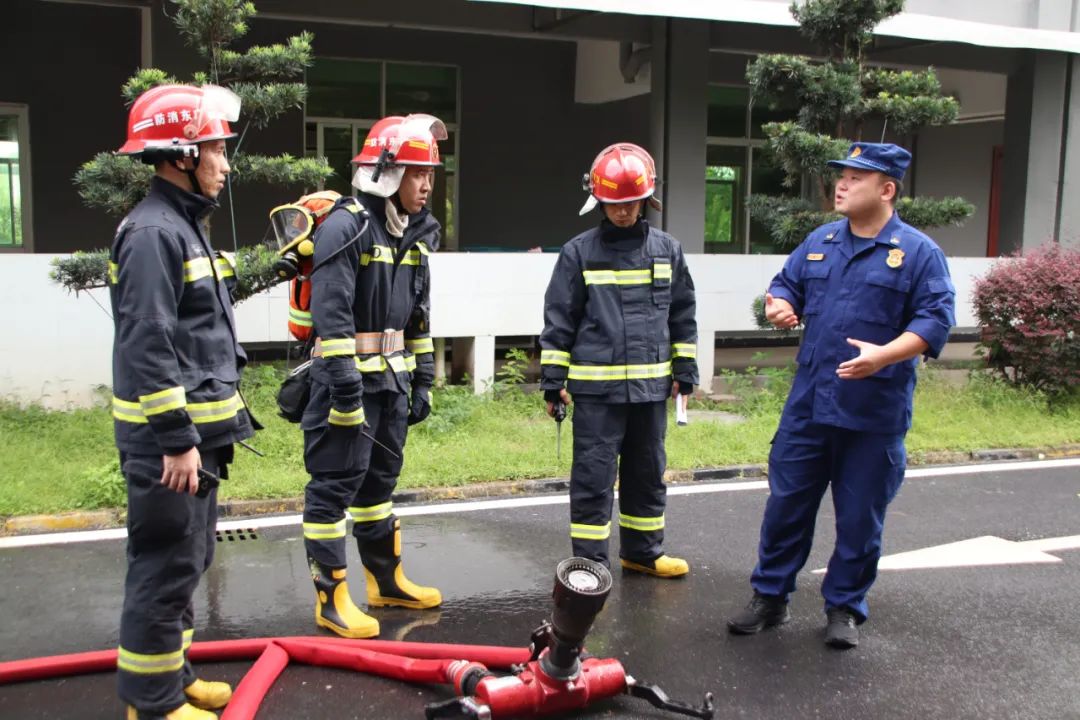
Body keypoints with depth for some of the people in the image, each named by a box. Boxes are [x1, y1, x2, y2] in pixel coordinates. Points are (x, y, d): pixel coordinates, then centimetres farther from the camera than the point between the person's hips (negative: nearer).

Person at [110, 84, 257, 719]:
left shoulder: (187, 227, 16)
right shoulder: (153, 232, -17)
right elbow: (147, 347, -23)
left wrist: (225, 419, 21)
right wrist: (176, 440, -22)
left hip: (197, 429, 11)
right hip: (166, 436, -11)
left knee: (191, 559, 19)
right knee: (167, 567, -2)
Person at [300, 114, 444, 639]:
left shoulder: (415, 234, 13)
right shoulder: (345, 227, -15)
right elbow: (331, 314, -21)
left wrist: (423, 380, 16)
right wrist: (346, 388, -24)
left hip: (393, 379, 9)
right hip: (349, 376, -9)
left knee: (379, 479, 18)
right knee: (335, 484, -2)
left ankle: (386, 580, 31)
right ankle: (332, 598, 8)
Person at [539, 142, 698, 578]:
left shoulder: (667, 250, 6)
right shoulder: (579, 253, -2)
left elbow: (682, 316, 13)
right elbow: (559, 319, 0)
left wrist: (684, 370, 11)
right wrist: (552, 380, -2)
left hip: (651, 384, 3)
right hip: (596, 386, -3)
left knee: (647, 472, 14)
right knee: (593, 475, 0)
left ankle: (642, 551, 30)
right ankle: (590, 562, 11)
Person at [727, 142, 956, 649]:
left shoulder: (918, 252, -5)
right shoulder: (819, 242, 10)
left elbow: (936, 318, -11)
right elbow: (786, 285, 19)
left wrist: (884, 355, -26)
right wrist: (779, 303, -6)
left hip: (875, 414, -4)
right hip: (808, 404, 4)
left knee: (859, 518, 8)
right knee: (786, 505, 11)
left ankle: (844, 607, 25)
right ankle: (770, 597, 25)